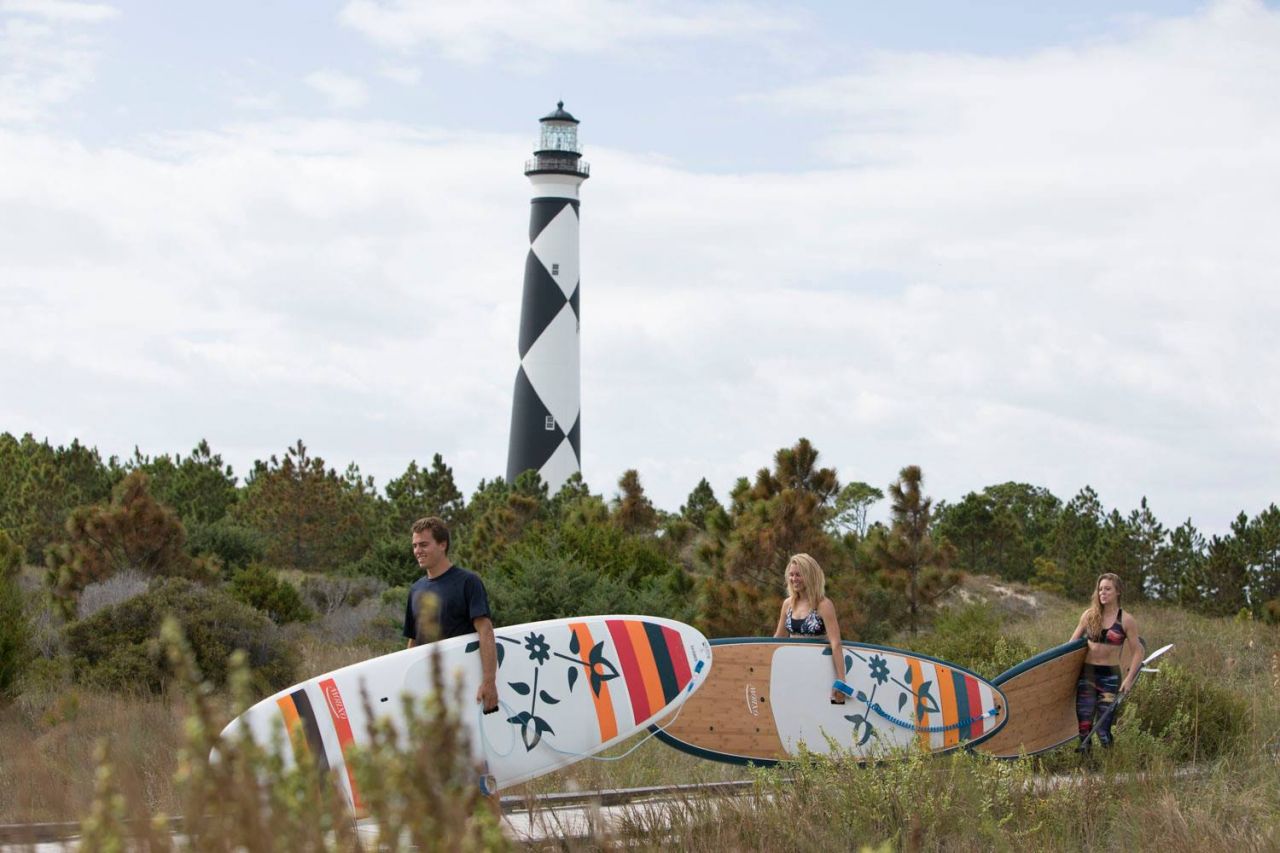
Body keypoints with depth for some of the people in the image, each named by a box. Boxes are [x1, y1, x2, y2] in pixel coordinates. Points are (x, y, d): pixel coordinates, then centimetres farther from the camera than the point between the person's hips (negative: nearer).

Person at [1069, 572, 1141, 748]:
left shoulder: (1126, 620, -3)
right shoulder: (1089, 616, 6)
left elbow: (1136, 652, -1)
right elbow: (1073, 643, 14)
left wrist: (1129, 678, -11)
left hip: (1110, 677, -3)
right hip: (1087, 674, 3)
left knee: (1103, 728, -7)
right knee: (1084, 726, 1)